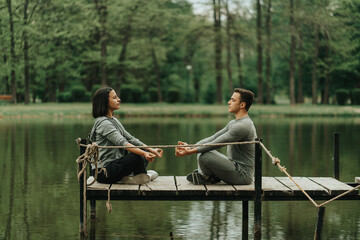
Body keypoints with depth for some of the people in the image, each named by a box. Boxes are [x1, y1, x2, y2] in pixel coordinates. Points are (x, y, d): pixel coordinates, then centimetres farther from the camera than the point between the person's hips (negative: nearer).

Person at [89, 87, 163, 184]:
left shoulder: (113, 120, 15)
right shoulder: (103, 123, -16)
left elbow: (130, 139, 12)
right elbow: (122, 143, -28)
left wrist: (151, 150, 0)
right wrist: (144, 154, -39)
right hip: (104, 172, -10)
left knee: (144, 151, 7)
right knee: (137, 155, -25)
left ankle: (127, 176, -7)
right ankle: (141, 176, 3)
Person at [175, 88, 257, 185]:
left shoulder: (242, 126, -21)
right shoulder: (233, 123, 13)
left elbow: (215, 144, -23)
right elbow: (213, 138, 11)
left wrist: (189, 152, -22)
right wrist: (191, 147, 0)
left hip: (242, 175, -10)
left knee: (204, 156, -23)